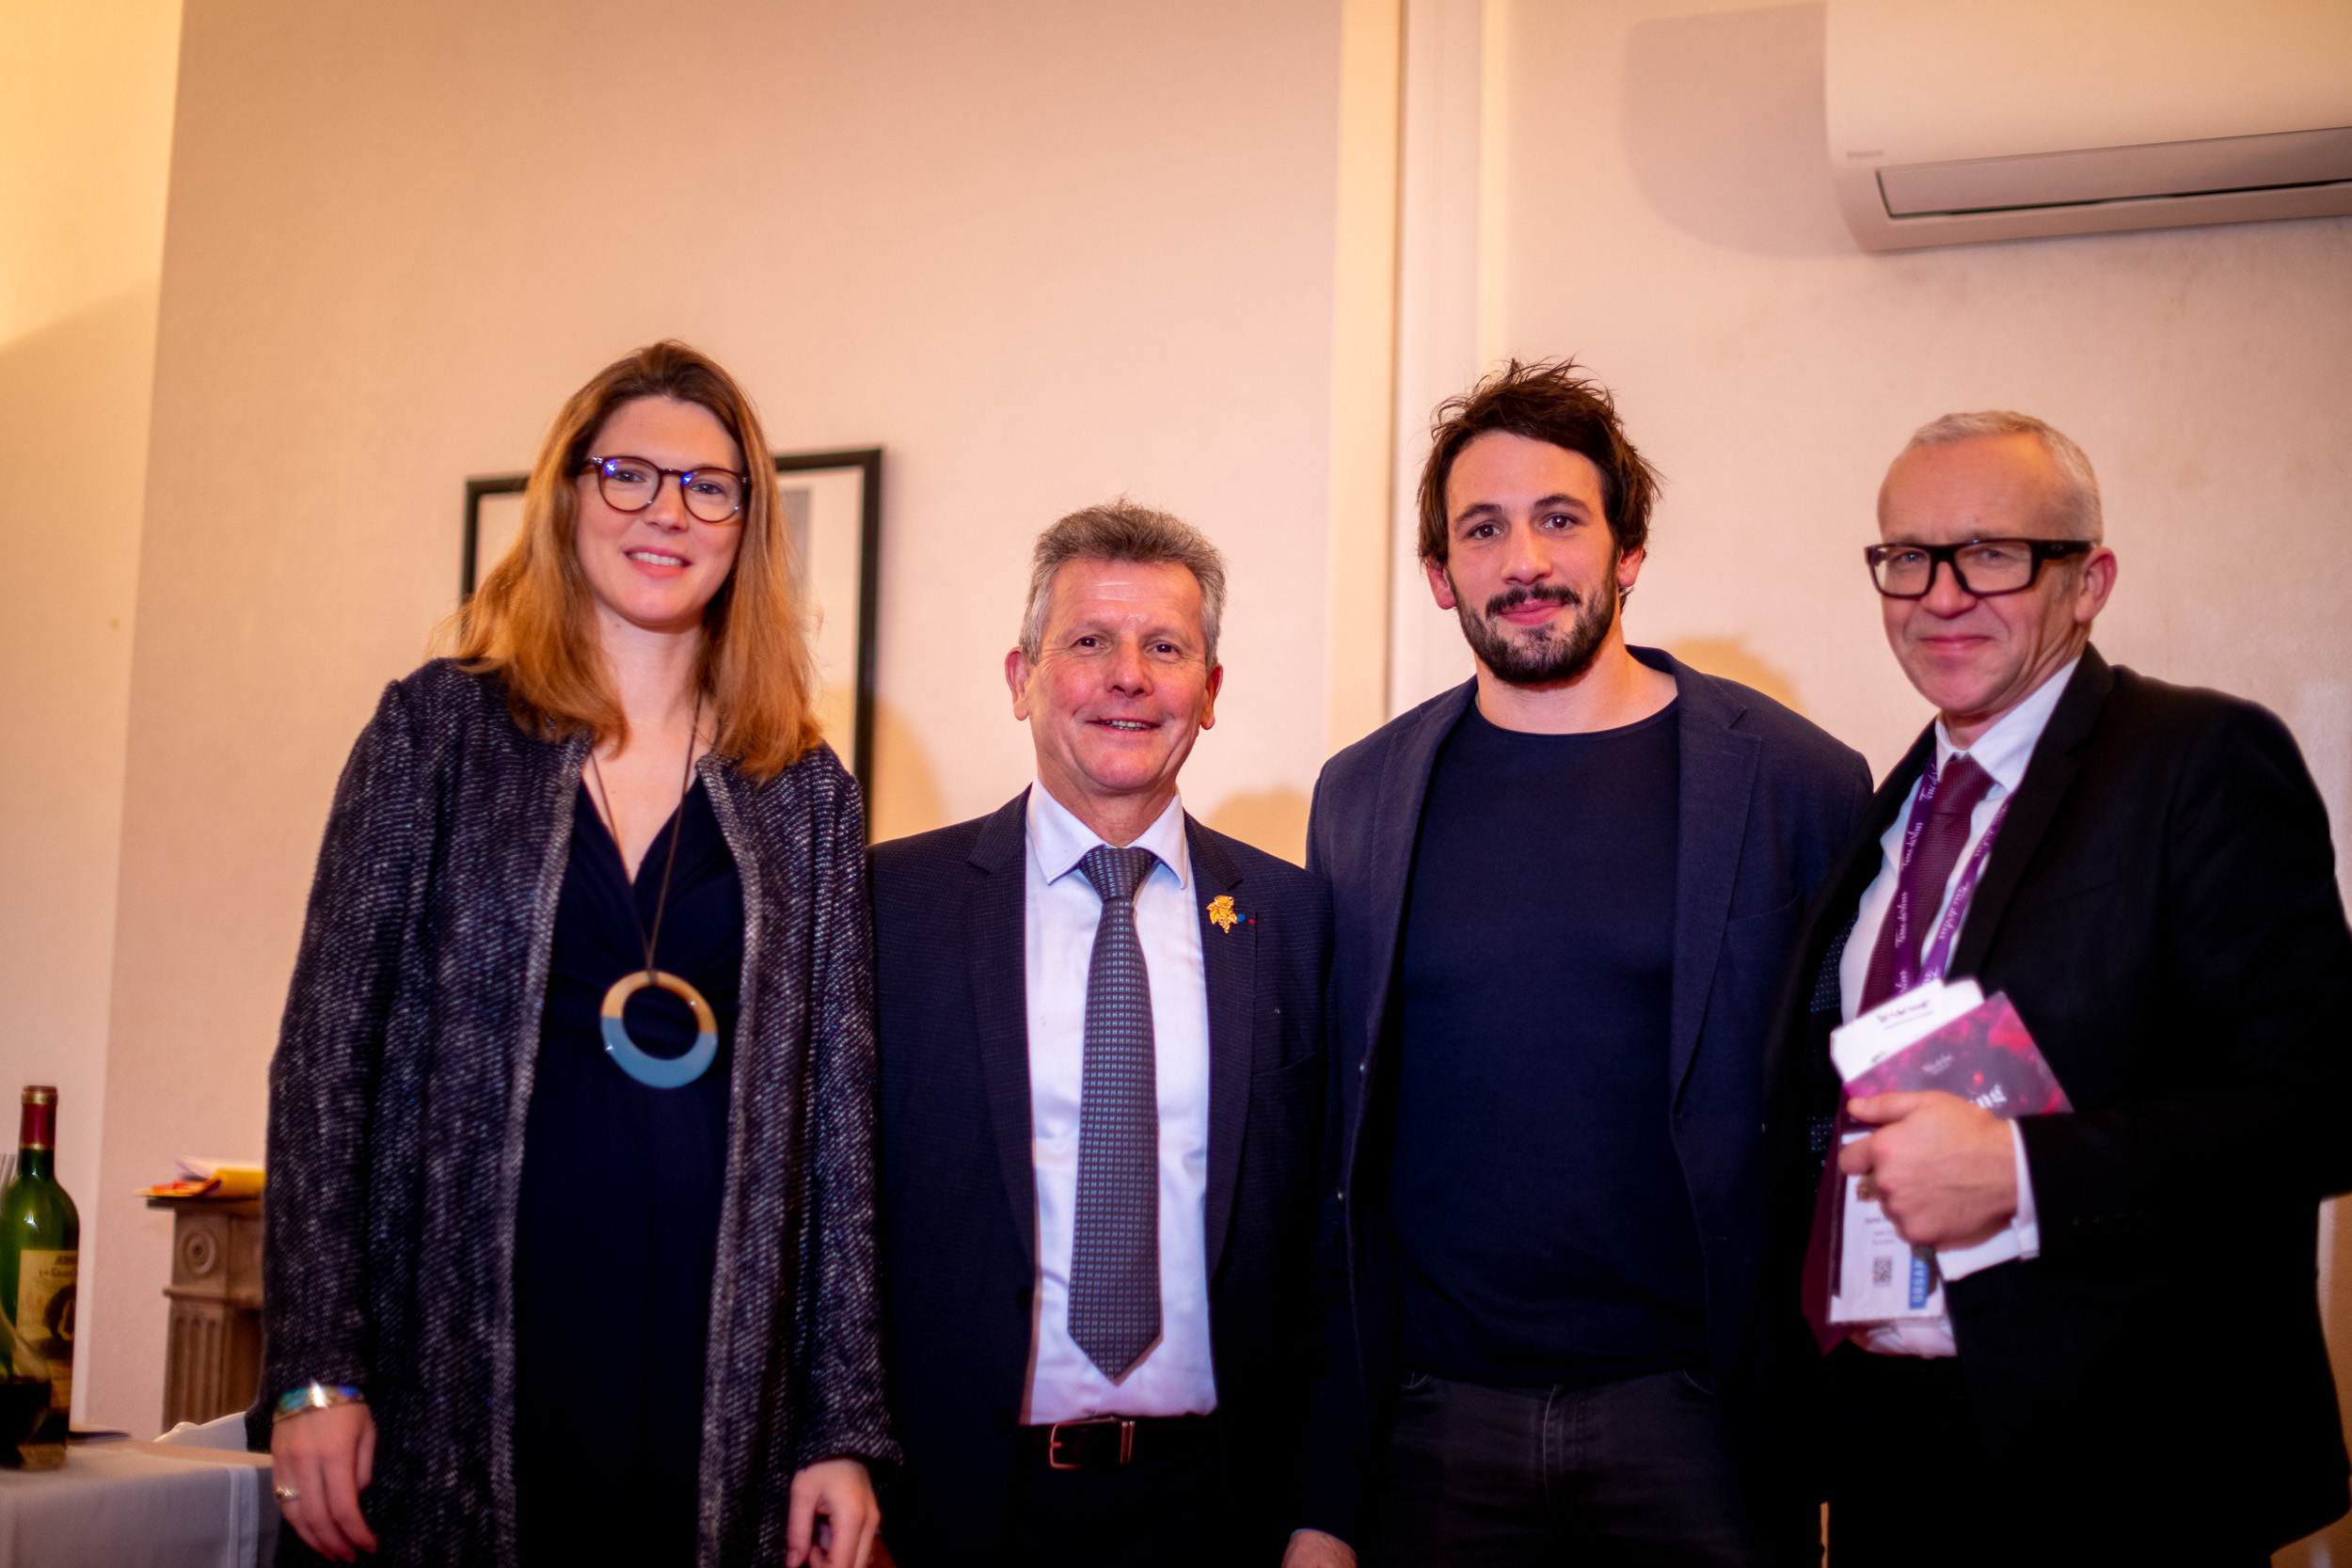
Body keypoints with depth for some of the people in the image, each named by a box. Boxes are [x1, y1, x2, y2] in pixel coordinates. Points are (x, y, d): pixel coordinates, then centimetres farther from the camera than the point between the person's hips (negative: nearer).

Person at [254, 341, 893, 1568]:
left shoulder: (804, 791, 8)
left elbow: (834, 1106, 6)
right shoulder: (440, 727, 4)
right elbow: (327, 1046, 1)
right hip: (457, 1366, -1)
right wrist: (313, 1368, -6)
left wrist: (846, 1425, 1)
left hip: (717, 1371, 2)